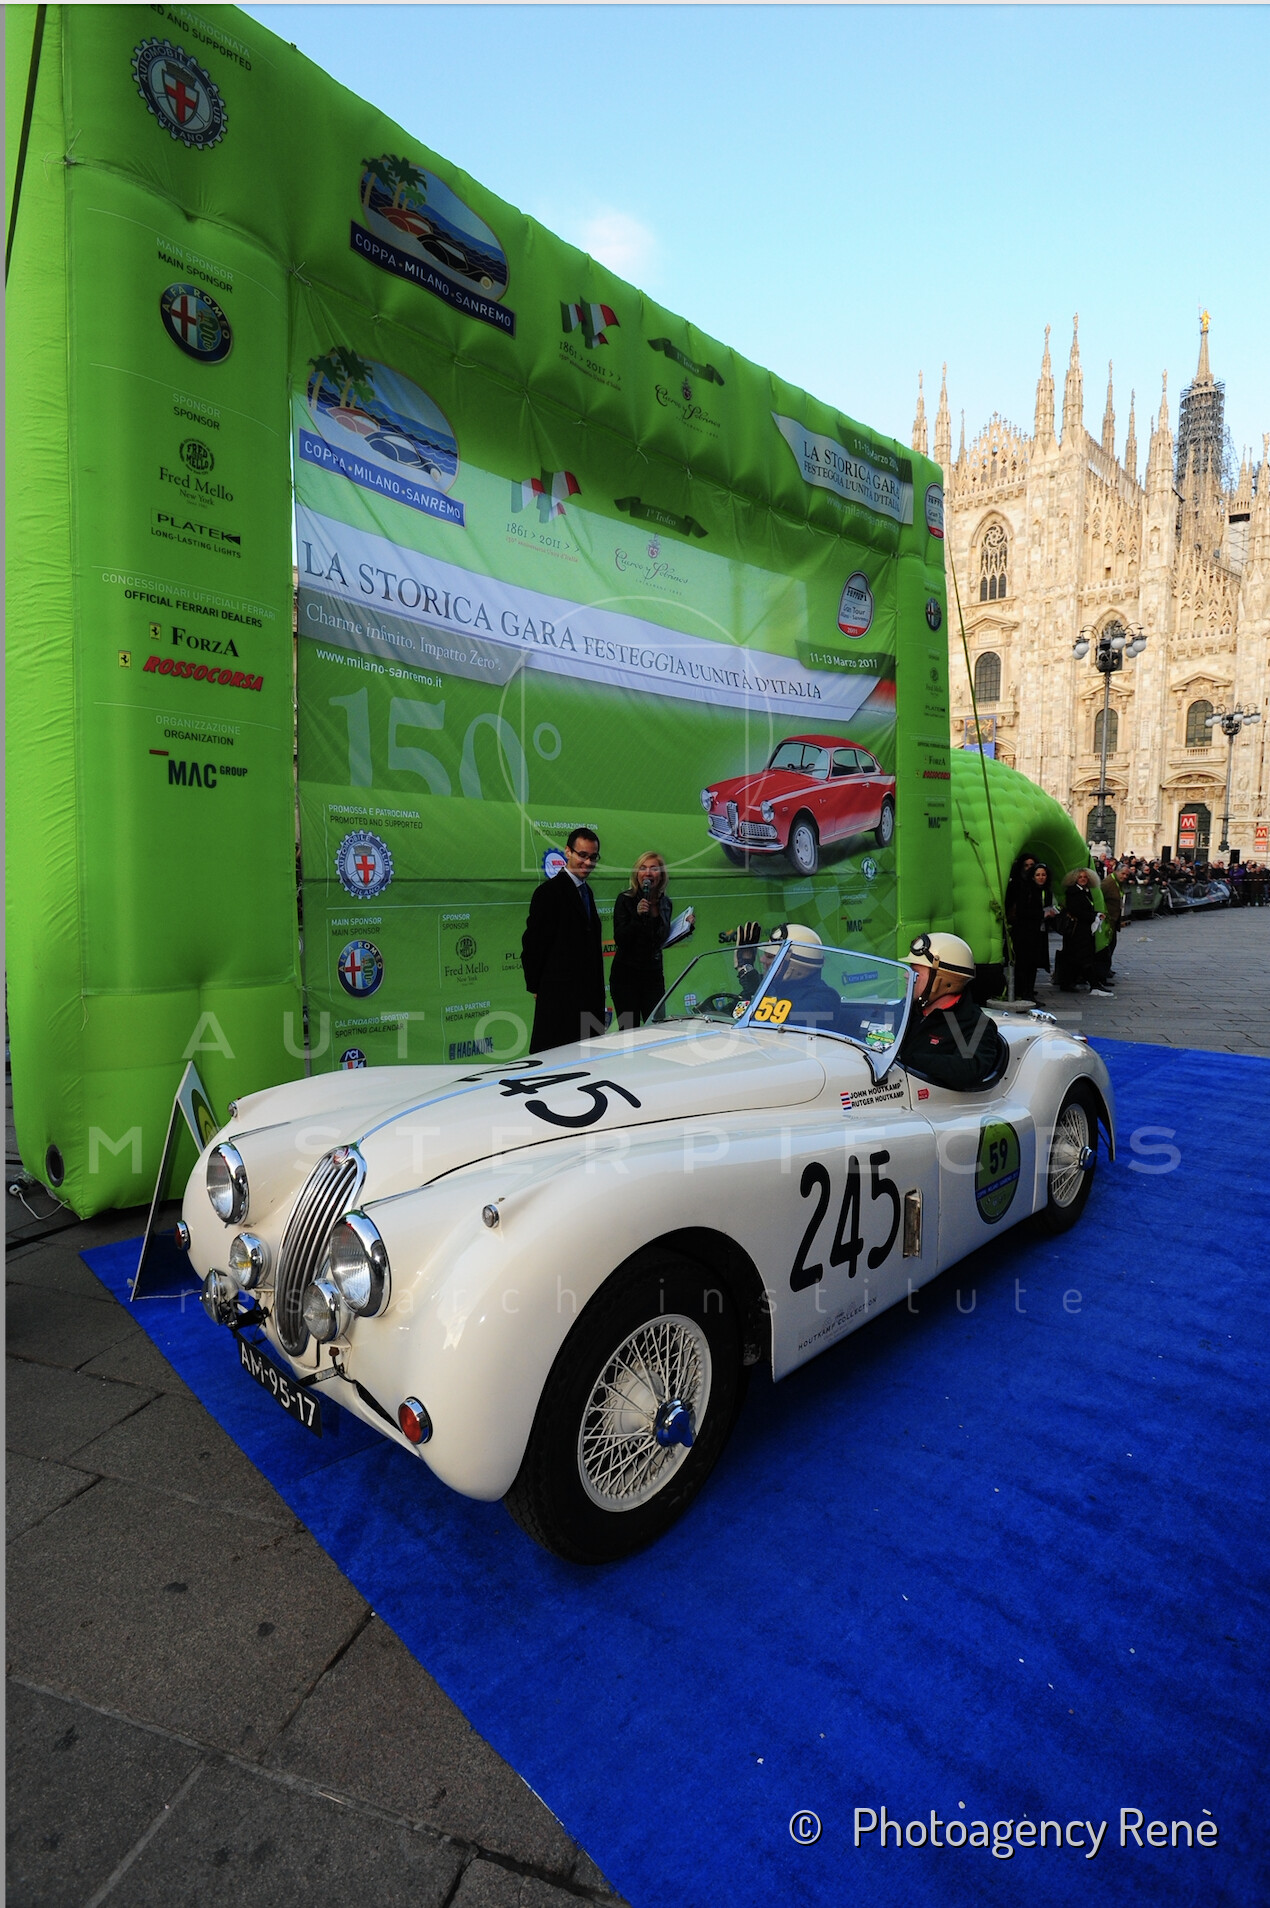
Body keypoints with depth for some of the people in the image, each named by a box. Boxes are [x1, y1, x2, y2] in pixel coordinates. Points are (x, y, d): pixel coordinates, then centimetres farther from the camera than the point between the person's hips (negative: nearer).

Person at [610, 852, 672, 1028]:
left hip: (654, 973, 4)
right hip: (627, 975, -4)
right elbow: (620, 939, -15)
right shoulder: (625, 900, -7)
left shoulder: (665, 902, 9)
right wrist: (638, 915, -25)